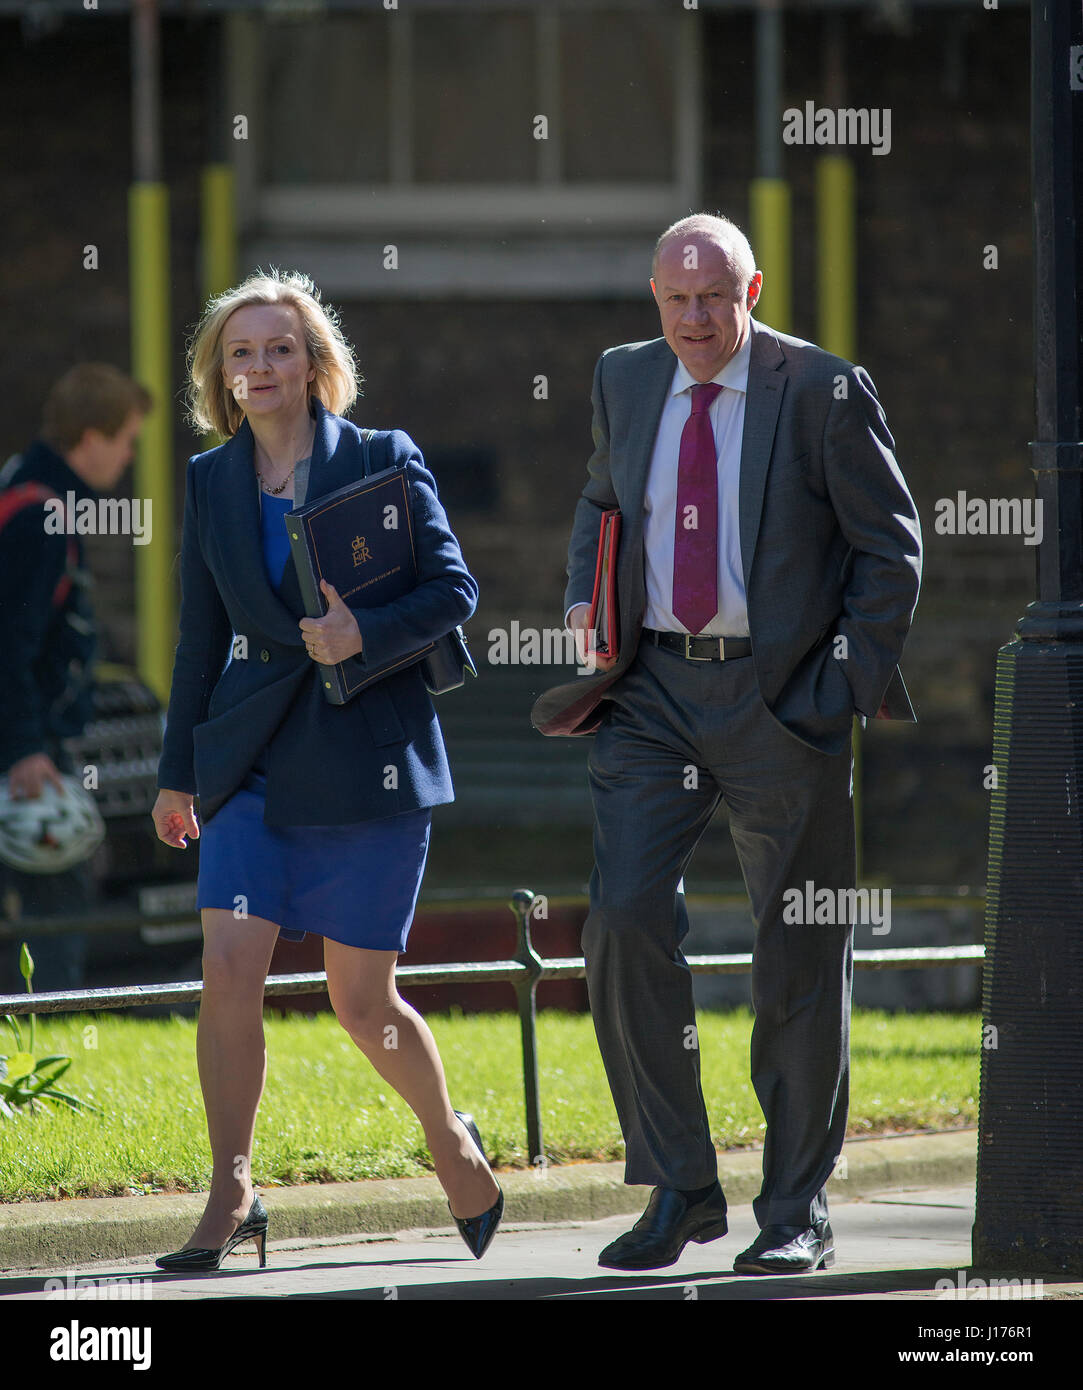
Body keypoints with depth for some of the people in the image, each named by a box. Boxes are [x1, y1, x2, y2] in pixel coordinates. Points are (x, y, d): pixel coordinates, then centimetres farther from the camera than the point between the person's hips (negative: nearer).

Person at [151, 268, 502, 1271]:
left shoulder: (384, 461, -1)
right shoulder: (211, 482, 10)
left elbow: (454, 588, -2)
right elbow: (201, 636, 15)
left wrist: (365, 636, -19)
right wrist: (178, 771, 14)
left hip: (368, 754, -3)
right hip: (253, 758, 3)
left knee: (361, 1000, 0)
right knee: (228, 969, -13)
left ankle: (451, 1141, 28)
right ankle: (231, 1197, -8)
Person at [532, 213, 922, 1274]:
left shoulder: (823, 390, -5)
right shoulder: (625, 381, 8)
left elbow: (890, 547, -1)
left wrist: (851, 687, -7)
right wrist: (583, 601, 12)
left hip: (783, 699, -3)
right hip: (652, 693, 3)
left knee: (799, 960, 2)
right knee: (625, 921, -12)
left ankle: (797, 1215, 13)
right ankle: (678, 1190, -1)